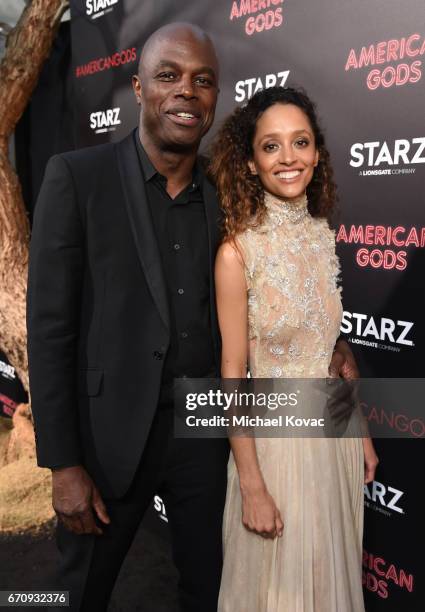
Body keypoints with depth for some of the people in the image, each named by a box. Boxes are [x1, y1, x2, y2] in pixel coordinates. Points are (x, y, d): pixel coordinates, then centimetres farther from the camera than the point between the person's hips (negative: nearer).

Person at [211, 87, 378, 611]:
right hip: (273, 435, -5)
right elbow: (233, 373, -15)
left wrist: (361, 432, 11)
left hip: (335, 431, 5)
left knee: (332, 568, 24)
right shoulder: (237, 251, -17)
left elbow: (340, 345, 6)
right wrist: (251, 485, -13)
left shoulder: (327, 234, -1)